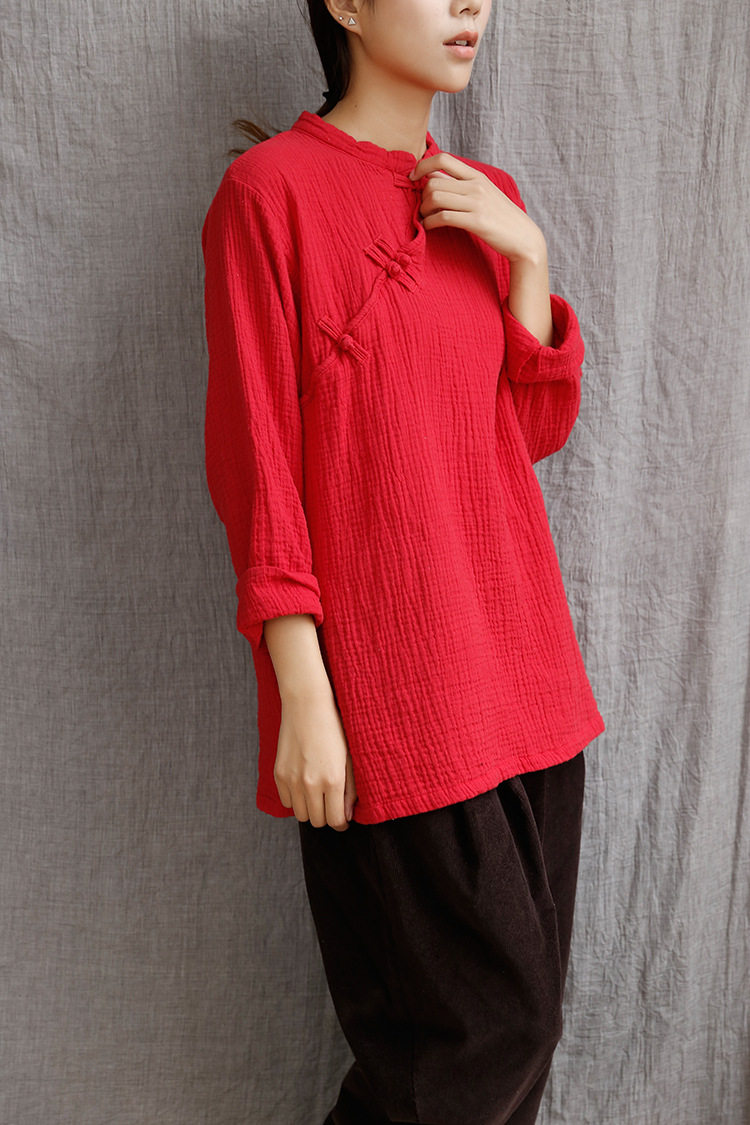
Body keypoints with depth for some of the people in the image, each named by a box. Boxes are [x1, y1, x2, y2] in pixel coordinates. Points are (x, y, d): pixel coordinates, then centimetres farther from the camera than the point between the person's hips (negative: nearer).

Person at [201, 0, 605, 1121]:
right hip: (385, 673, -7)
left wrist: (528, 256, 0)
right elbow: (254, 458, -10)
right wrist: (302, 695, -14)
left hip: (517, 651, 7)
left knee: (528, 1005, 14)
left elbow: (538, 430, 14)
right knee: (492, 1022, -1)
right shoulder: (273, 188, -5)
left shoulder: (491, 199, 14)